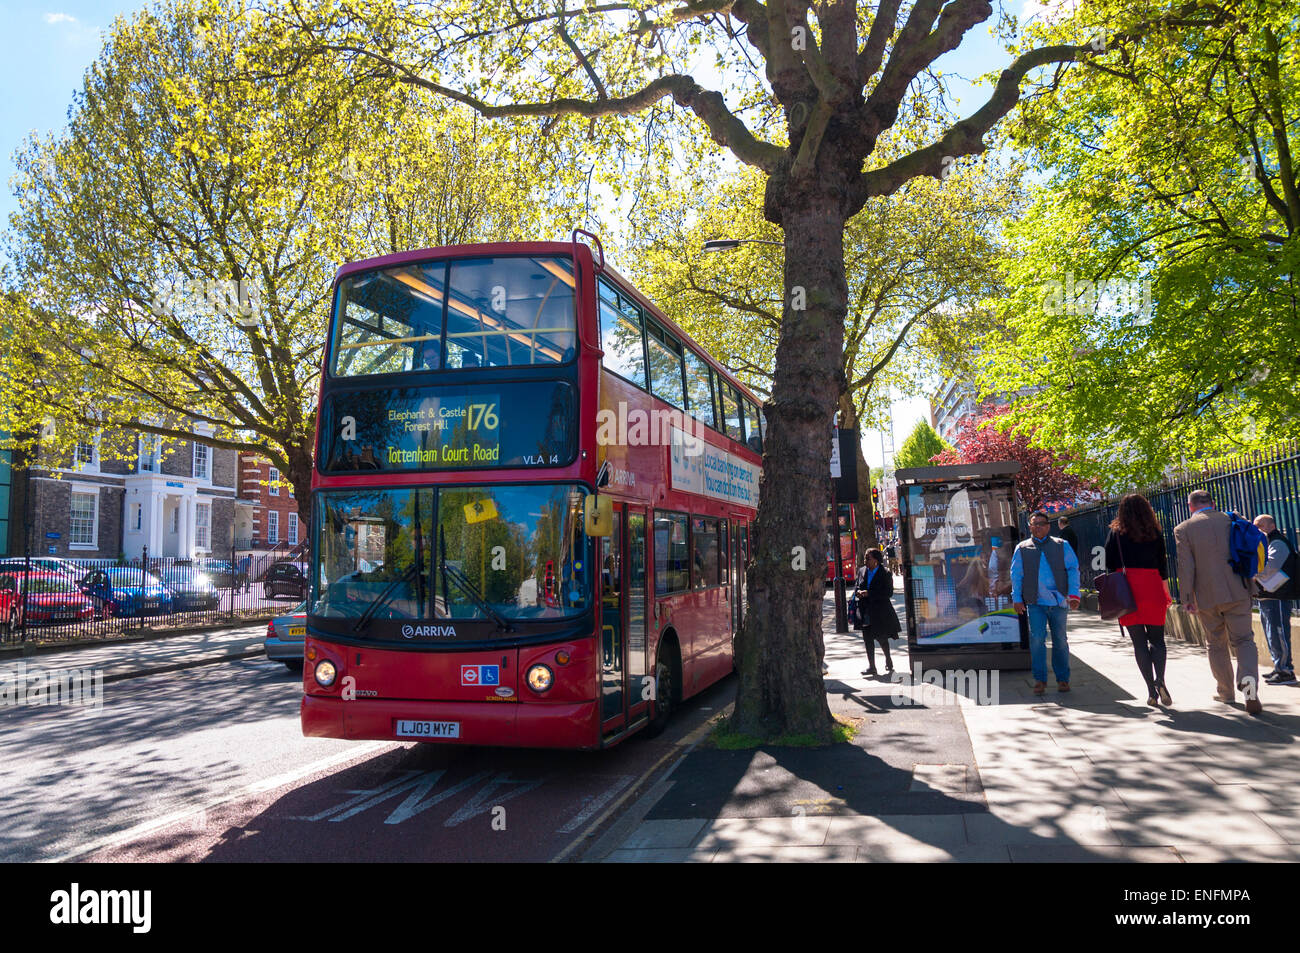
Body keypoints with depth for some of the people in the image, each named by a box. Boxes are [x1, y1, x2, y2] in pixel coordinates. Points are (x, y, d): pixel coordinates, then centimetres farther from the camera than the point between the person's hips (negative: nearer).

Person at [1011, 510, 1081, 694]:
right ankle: (1039, 680, 2)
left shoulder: (1062, 546, 9)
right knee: (1036, 639, -6)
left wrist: (1074, 594, -5)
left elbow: (1073, 569, 5)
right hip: (1035, 602, 0)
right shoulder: (1022, 548, 10)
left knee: (1060, 640, 6)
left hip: (1058, 601, 0)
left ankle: (1063, 679, 18)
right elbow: (1016, 575, 10)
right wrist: (1017, 598, 2)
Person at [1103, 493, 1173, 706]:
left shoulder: (1115, 533, 3)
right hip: (1152, 587, 1)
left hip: (1127, 588, -1)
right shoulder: (1155, 533, 6)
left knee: (1139, 642, 3)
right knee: (1157, 638, 10)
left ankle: (1151, 690, -1)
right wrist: (1167, 594, 17)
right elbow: (1163, 565, 9)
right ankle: (1160, 680, -13)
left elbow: (1110, 567, 0)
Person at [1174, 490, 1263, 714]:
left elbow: (1186, 567, -8)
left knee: (1217, 644, 14)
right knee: (1244, 640, 4)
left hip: (1207, 597, -1)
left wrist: (1187, 599, -5)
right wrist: (1250, 586, 18)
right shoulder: (1231, 521, 4)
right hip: (1237, 593, 1)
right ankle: (1248, 680, -22)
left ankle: (1227, 692, 23)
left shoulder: (1183, 529, -4)